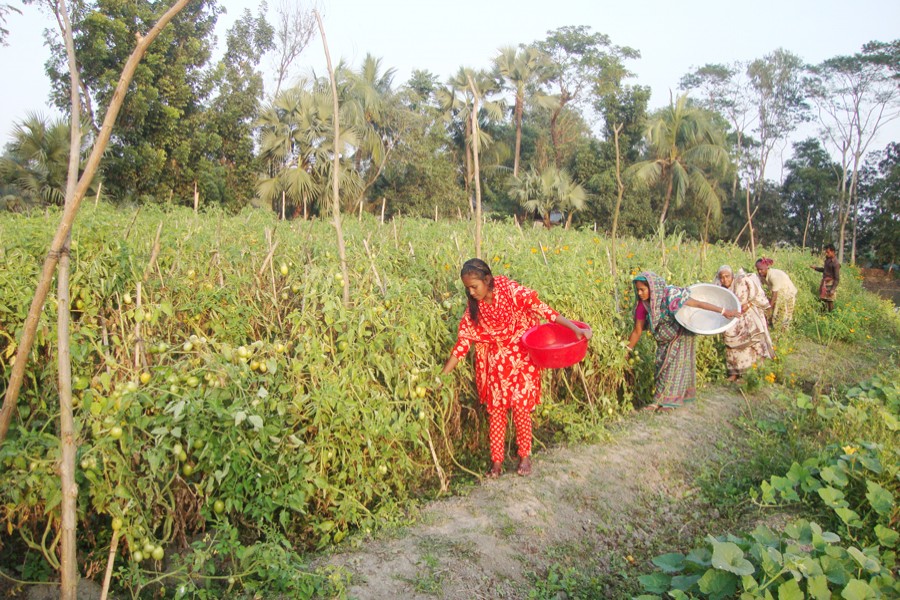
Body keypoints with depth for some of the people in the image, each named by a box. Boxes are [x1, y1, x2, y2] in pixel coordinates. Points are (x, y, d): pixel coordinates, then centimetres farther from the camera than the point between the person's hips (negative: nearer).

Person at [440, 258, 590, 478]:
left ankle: (525, 456, 17)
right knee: (495, 410, 3)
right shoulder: (474, 308, -7)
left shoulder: (512, 292, -19)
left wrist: (575, 328, -30)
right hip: (494, 363, 4)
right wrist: (442, 375, -7)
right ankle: (496, 460, 14)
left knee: (521, 408, -2)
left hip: (521, 359, -3)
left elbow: (543, 310, -21)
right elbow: (463, 342, -4)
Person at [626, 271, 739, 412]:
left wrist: (723, 311, -27)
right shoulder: (643, 305, -18)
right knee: (662, 364, 7)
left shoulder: (669, 295, -34)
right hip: (665, 340, 5)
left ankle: (668, 400, 4)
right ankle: (659, 401, 16)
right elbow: (637, 331, -9)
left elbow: (698, 304, -29)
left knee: (675, 364, -3)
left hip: (681, 335, -5)